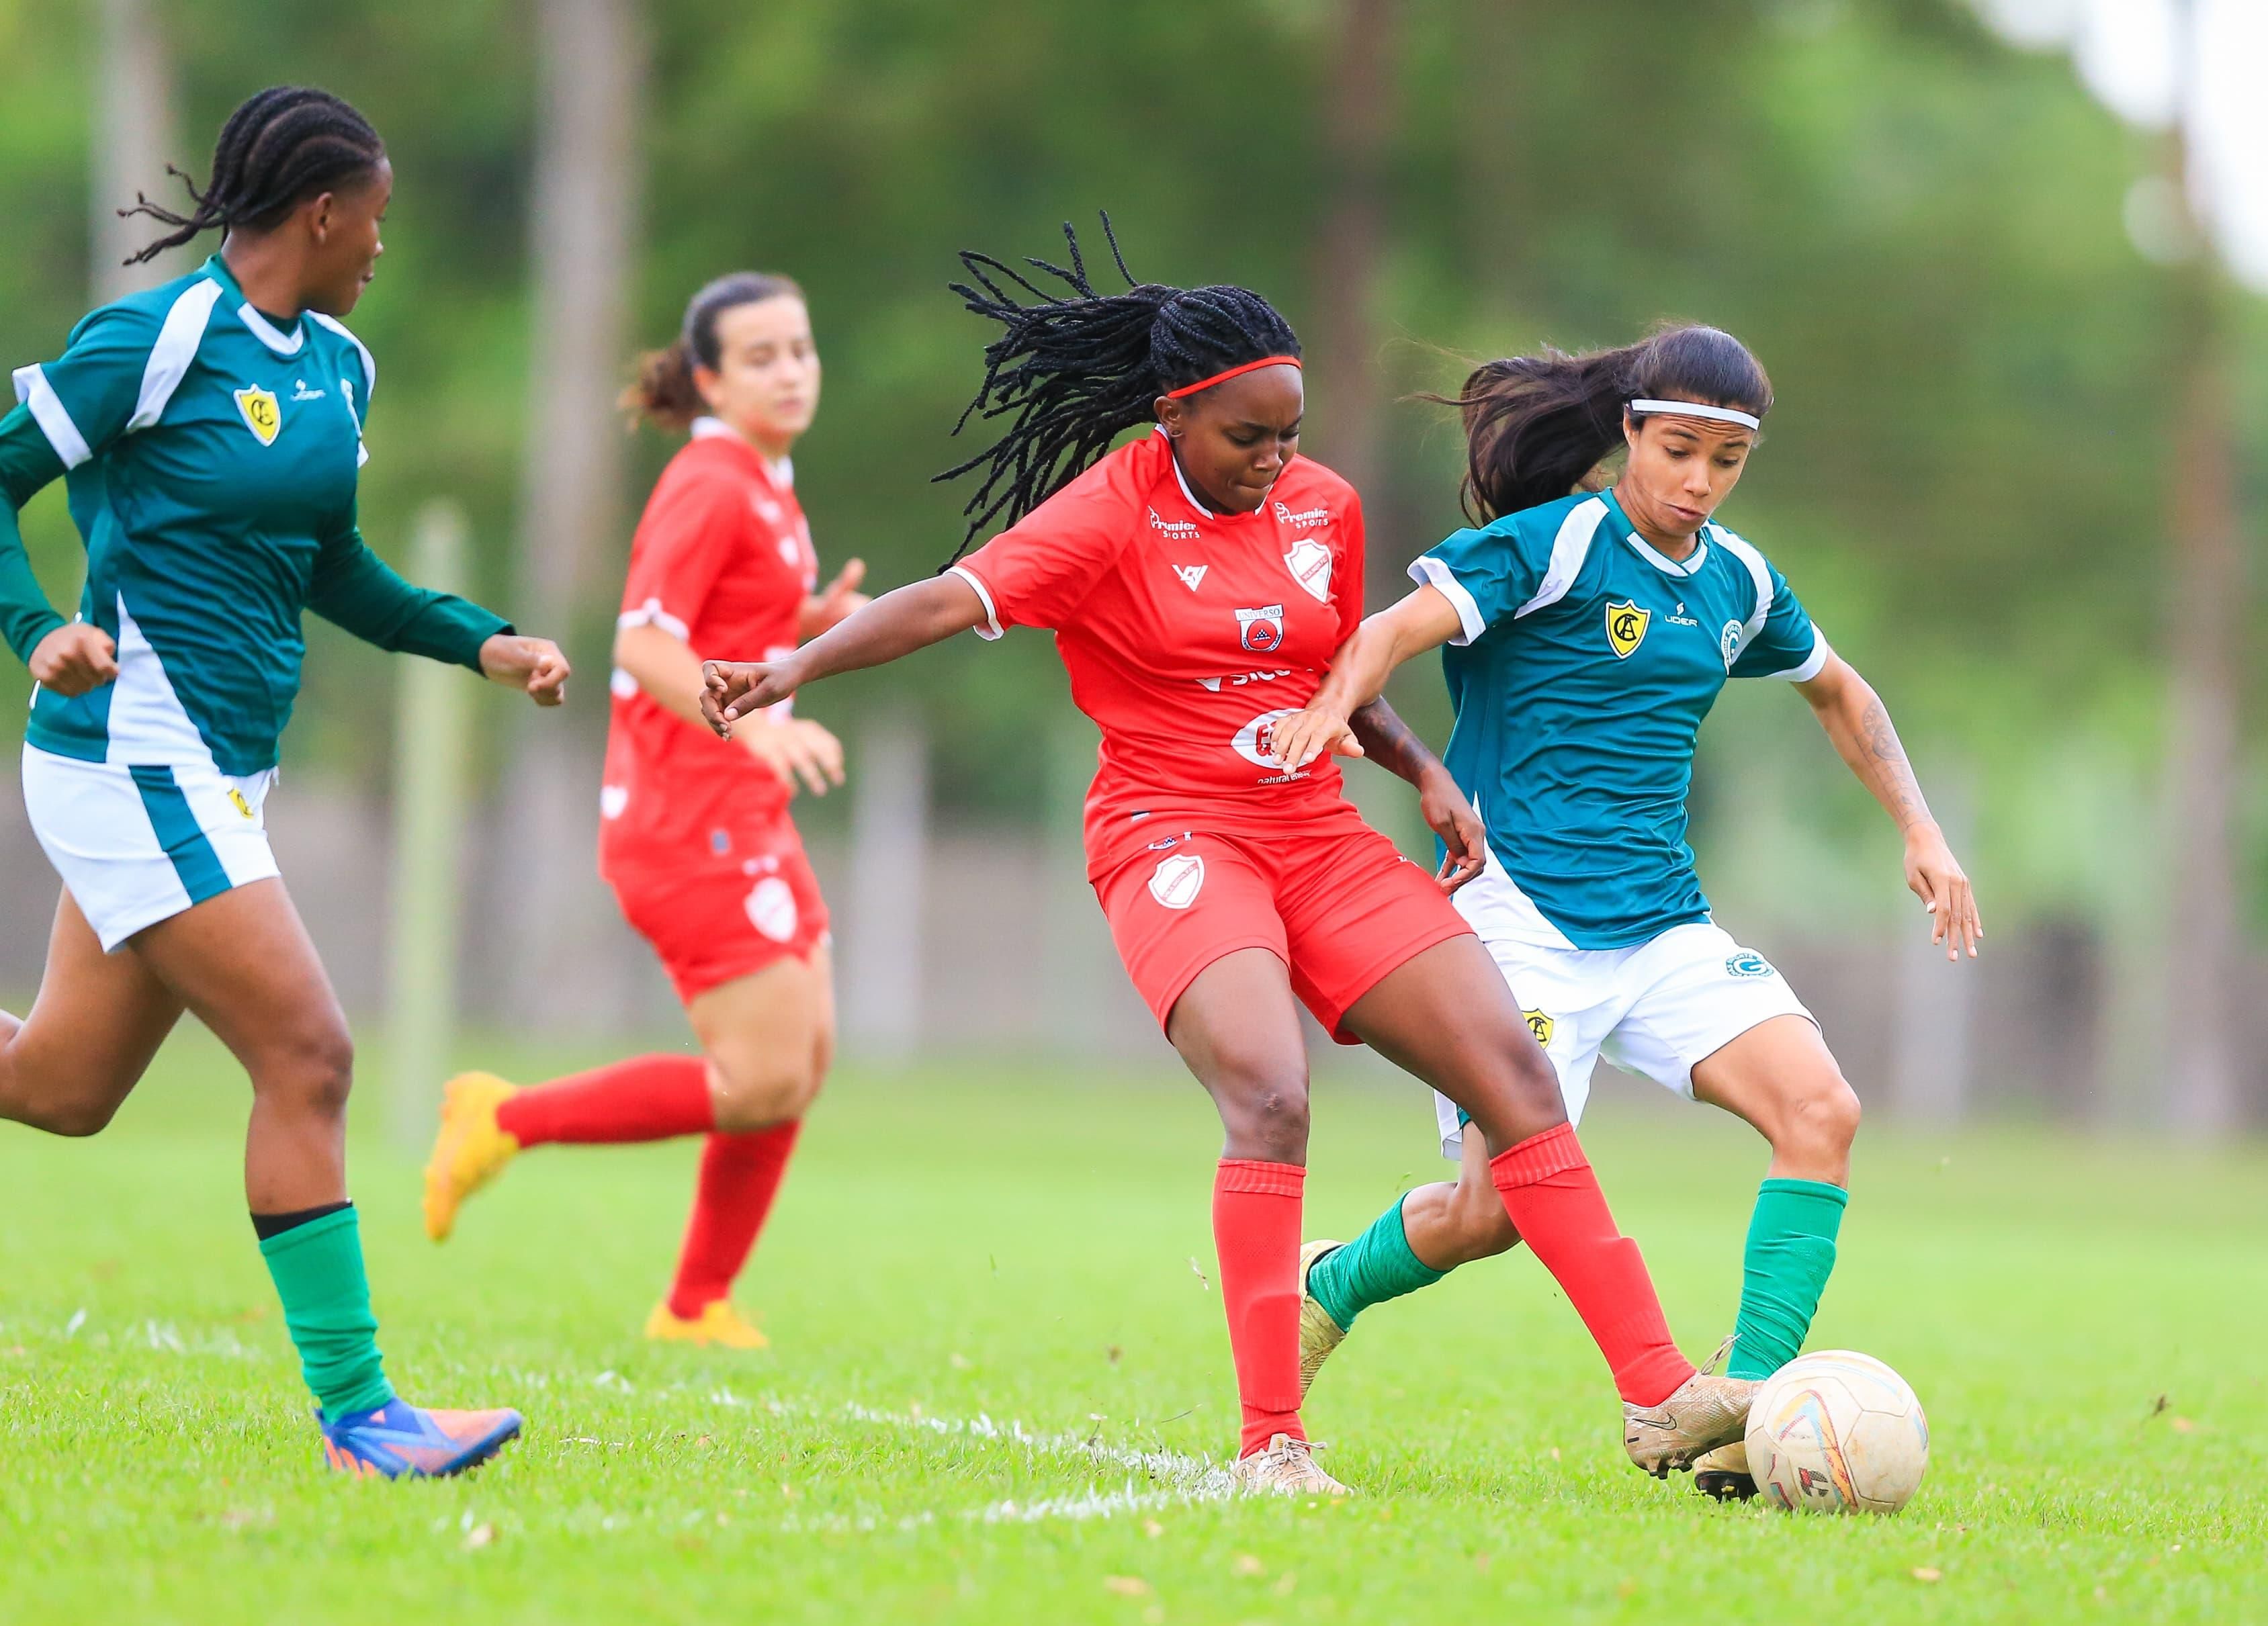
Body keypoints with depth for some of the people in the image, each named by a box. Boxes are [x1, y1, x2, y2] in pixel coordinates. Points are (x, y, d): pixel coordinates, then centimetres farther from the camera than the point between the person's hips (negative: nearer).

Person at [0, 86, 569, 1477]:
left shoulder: (338, 368, 13)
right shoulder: (159, 341, -13)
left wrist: (483, 642, 12)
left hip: (217, 776, 9)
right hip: (131, 761, -9)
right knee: (308, 1059, -12)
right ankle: (355, 1413, -8)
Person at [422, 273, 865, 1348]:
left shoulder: (761, 488, 16)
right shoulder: (709, 489, -14)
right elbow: (645, 645, -24)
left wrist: (812, 622, 9)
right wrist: (755, 727, -36)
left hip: (739, 816, 10)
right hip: (688, 823, -10)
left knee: (804, 1057, 8)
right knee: (764, 1081, -13)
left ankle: (697, 1307, 16)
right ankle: (509, 1120, 0)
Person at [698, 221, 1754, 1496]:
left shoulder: (1325, 508, 9)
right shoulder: (1111, 514, -10)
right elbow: (953, 600, -23)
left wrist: (1426, 771, 8)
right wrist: (796, 667, -38)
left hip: (1320, 839, 6)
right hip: (1175, 839, -6)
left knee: (1517, 1074, -2)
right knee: (1271, 1096, -30)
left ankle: (1658, 1399, 3)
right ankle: (1272, 1448, -25)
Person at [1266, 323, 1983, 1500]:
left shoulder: (1737, 582, 11)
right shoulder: (1556, 544, -9)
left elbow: (1838, 692, 30)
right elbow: (1400, 627, -21)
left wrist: (1921, 833, 24)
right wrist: (1332, 705, -41)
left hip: (1661, 923, 6)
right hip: (1521, 910, -6)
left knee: (1820, 1108, -16)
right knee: (1498, 1210, -8)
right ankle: (1325, 1288, 24)